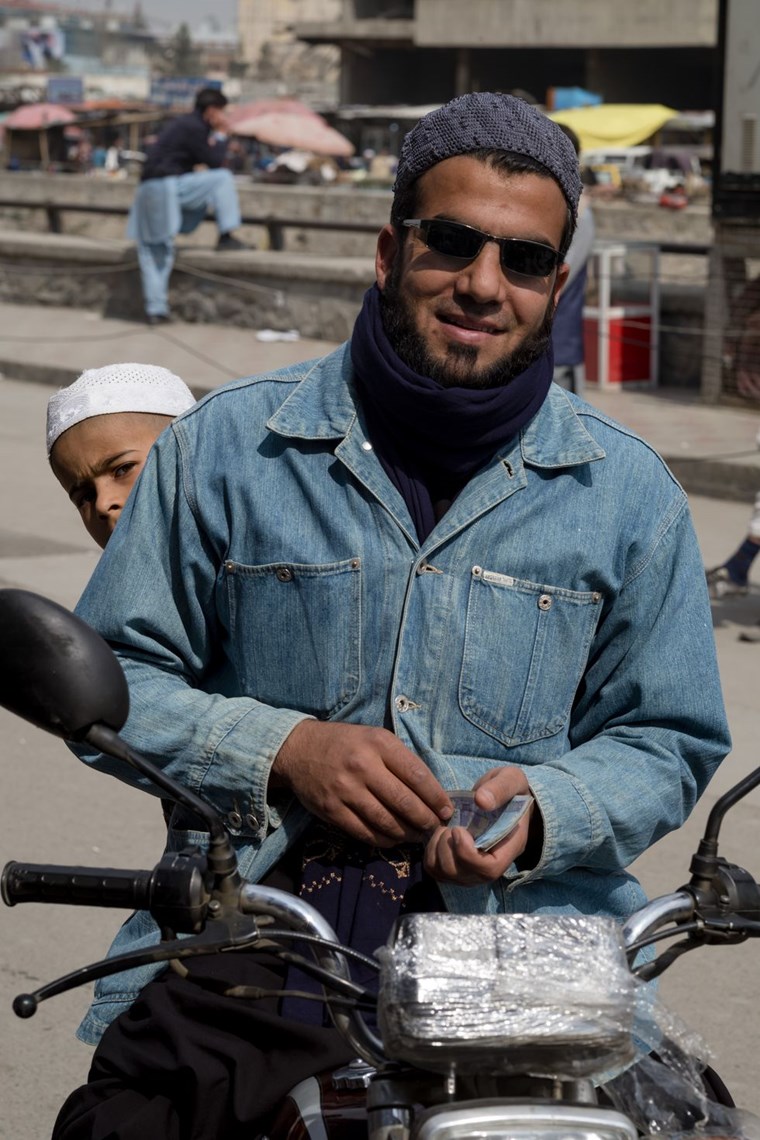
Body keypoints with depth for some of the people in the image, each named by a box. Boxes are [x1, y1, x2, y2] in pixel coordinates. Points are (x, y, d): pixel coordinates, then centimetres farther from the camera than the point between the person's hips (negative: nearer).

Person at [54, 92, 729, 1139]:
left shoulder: (630, 493, 9)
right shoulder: (227, 446, 7)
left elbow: (667, 743, 14)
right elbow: (104, 679, 10)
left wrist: (542, 812, -7)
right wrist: (281, 751, -6)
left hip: (527, 933, 1)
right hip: (250, 926, -1)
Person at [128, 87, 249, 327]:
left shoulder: (184, 124, 21)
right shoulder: (194, 128, -9)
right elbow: (214, 161, -7)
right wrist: (221, 135, 5)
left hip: (148, 190, 10)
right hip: (167, 187, -10)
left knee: (153, 253, 8)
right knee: (223, 178, -5)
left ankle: (155, 309, 9)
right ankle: (226, 237, -3)